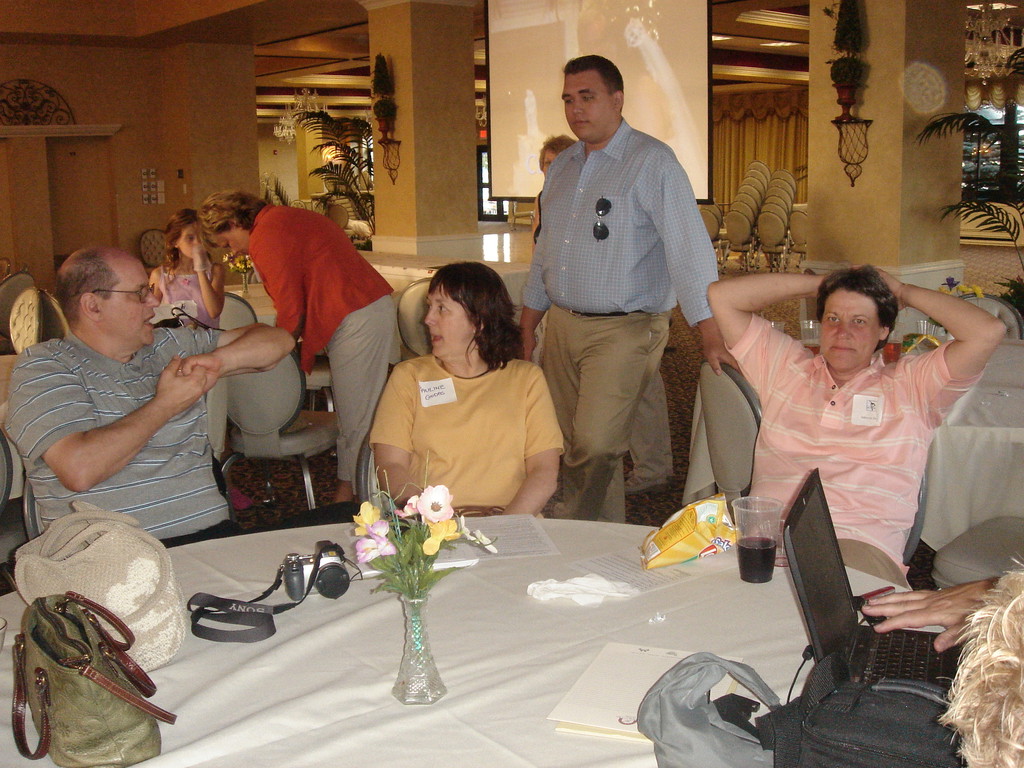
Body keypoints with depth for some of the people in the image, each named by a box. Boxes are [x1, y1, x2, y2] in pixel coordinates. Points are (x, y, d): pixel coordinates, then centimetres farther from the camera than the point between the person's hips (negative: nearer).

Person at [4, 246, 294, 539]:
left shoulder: (170, 345, 16)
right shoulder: (44, 366, 0)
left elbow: (278, 341, 19)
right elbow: (79, 471, -17)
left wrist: (218, 360, -1)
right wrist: (166, 404, -6)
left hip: (210, 537, 5)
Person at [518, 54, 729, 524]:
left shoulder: (652, 162, -8)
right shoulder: (562, 167, 15)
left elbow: (688, 248, -16)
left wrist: (710, 334, -24)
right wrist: (527, 328, 19)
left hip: (624, 330, -7)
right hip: (562, 325, 7)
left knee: (595, 448, -13)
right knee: (570, 447, 8)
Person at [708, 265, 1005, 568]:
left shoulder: (910, 384, 15)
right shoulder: (785, 367, 20)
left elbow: (988, 332, 2)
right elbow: (722, 296, 18)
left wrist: (904, 292, 16)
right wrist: (817, 283, 21)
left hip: (863, 551, -1)